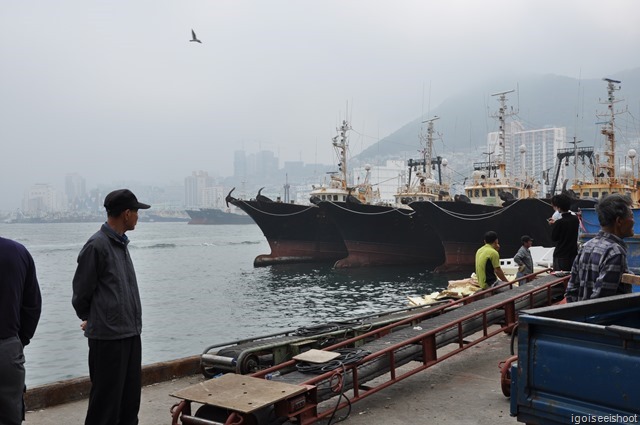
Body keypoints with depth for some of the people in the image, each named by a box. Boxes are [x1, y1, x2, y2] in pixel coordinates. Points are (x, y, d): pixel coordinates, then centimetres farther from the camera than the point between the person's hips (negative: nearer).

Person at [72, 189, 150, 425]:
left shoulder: (121, 243, 12)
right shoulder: (97, 245, -13)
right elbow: (81, 293, -6)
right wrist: (90, 320, 9)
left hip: (130, 333, 8)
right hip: (108, 336, -8)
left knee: (130, 397, 15)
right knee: (107, 398, 1)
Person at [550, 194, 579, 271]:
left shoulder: (559, 223, -18)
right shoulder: (575, 219, 1)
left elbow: (553, 238, -7)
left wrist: (553, 225, 6)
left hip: (561, 256, -6)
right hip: (573, 254, 6)